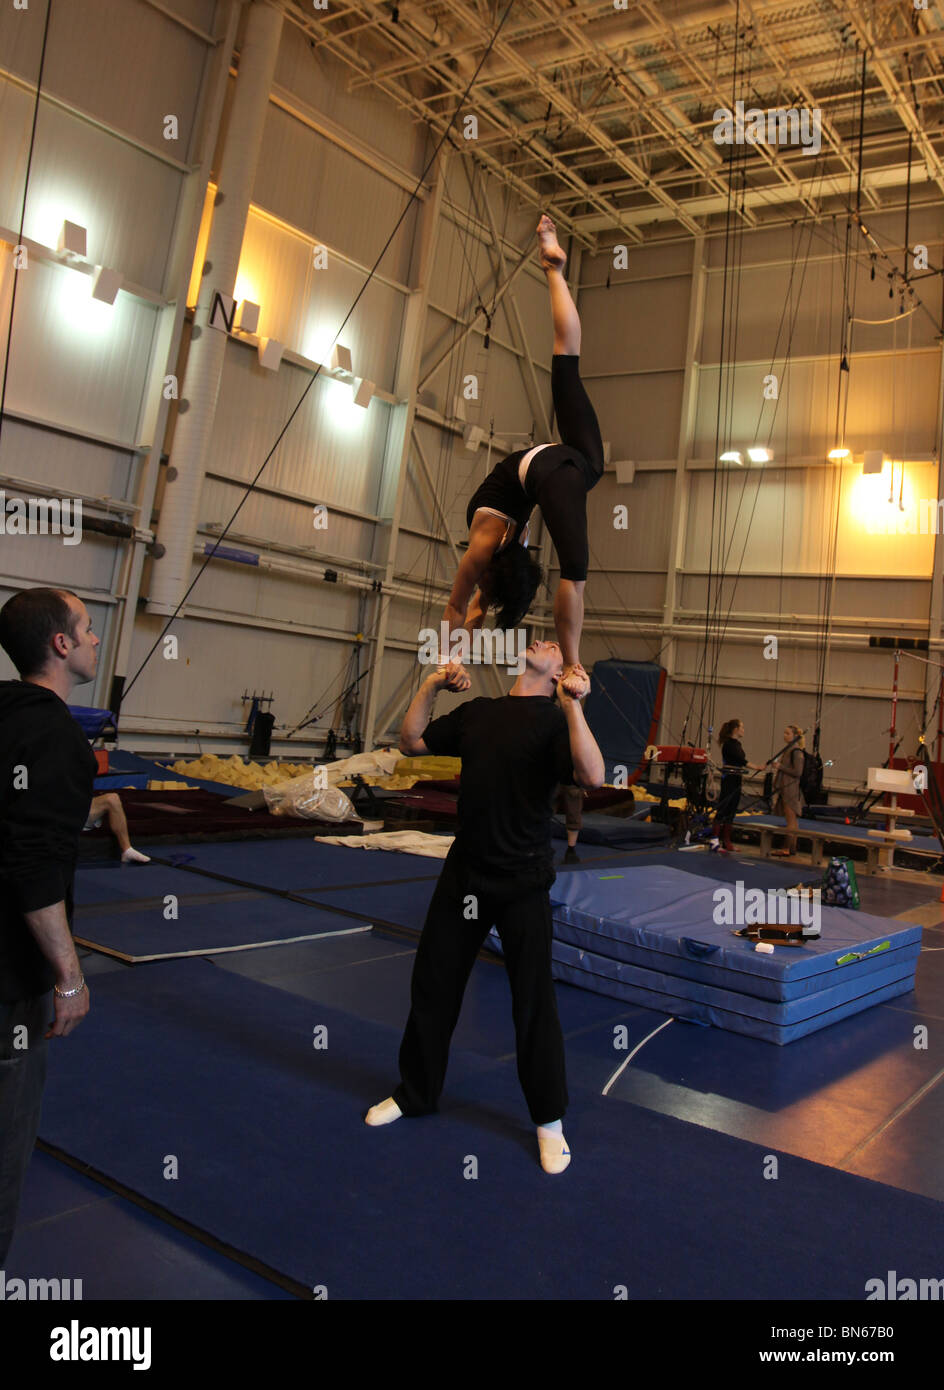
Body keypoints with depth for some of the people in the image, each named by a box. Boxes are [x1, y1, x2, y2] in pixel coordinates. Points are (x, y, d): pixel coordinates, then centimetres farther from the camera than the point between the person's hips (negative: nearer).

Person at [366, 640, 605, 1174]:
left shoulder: (554, 719, -7)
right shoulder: (478, 712, 10)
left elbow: (593, 776, -24)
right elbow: (412, 743, 12)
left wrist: (574, 704, -29)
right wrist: (431, 686, 2)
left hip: (522, 883, -5)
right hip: (465, 872, 5)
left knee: (534, 1000, 3)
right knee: (433, 985, 14)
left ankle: (550, 1120, 22)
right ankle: (414, 1094, 35)